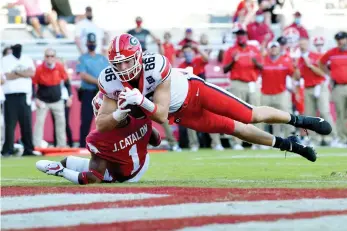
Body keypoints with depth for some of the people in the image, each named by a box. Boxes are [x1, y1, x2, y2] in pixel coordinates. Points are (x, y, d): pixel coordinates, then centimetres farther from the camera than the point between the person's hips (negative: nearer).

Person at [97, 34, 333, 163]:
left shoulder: (155, 66, -37)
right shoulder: (111, 81, -24)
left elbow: (161, 115, -34)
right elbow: (101, 125, -24)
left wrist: (141, 101, -51)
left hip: (194, 91, -4)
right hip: (181, 114, 4)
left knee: (251, 116, 3)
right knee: (236, 129, 16)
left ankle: (300, 120, 30)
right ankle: (287, 144, 36)